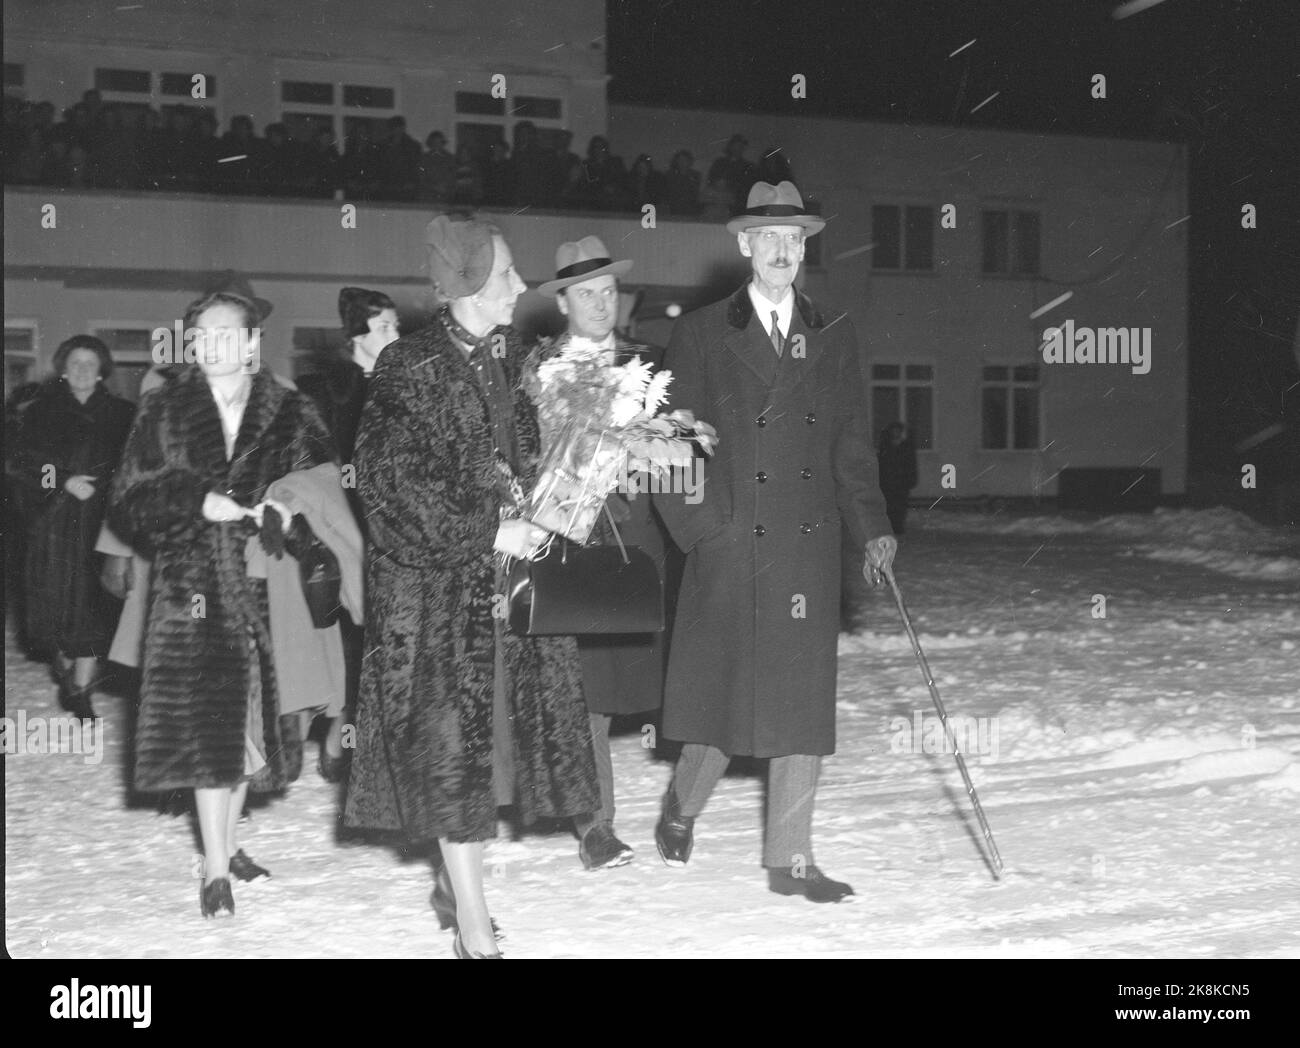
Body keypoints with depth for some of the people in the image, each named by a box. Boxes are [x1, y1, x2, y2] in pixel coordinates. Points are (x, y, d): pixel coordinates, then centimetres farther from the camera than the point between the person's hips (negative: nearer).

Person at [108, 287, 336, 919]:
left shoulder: (291, 415, 6)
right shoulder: (164, 412, 4)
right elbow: (129, 504, 0)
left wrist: (291, 512, -17)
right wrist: (199, 505, -14)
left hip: (265, 594, 2)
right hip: (194, 591, -2)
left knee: (250, 721, 9)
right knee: (207, 725, -9)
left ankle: (227, 841, 27)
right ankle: (216, 869, -6)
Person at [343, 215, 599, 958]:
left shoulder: (514, 361, 8)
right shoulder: (411, 369, -11)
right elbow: (389, 479, -14)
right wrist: (486, 533, -16)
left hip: (509, 574, 6)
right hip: (437, 582, -6)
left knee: (498, 732, 8)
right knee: (450, 736, -4)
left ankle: (454, 881, 24)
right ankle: (472, 917, 0)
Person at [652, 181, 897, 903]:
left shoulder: (833, 339, 12)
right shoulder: (701, 335, 2)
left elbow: (851, 443, 13)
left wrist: (871, 525, 2)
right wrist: (700, 528, -8)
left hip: (810, 552, 3)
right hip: (730, 548, -3)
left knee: (804, 704, 3)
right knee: (724, 696, 4)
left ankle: (789, 860, 11)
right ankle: (682, 807, 32)